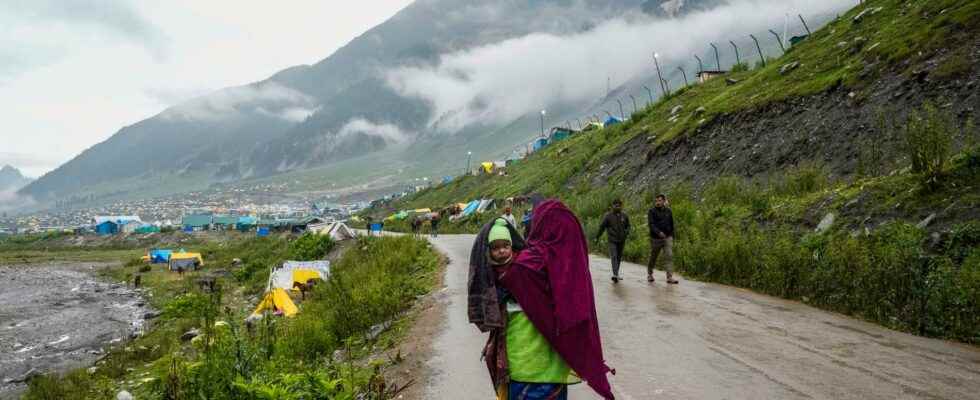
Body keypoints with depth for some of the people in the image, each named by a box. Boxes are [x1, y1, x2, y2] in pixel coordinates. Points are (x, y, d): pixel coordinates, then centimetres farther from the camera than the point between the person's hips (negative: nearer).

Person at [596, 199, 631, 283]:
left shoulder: (624, 215, 5)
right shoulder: (608, 215, -4)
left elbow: (628, 226, 16)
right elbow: (602, 227, 1)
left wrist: (627, 233, -4)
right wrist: (597, 237, 3)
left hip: (621, 240, 4)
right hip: (612, 240, -4)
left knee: (619, 257, 11)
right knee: (613, 257, -14)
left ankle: (616, 273, 24)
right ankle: (615, 274, -22)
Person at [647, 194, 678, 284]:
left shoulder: (668, 211, 7)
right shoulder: (652, 211, -6)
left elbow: (671, 224, 18)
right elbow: (651, 224, -19)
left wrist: (672, 236, 18)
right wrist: (659, 232, -34)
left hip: (667, 237, 2)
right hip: (656, 238, -2)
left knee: (669, 256, -12)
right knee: (653, 257, 10)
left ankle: (670, 277, -16)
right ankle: (649, 274, 32)